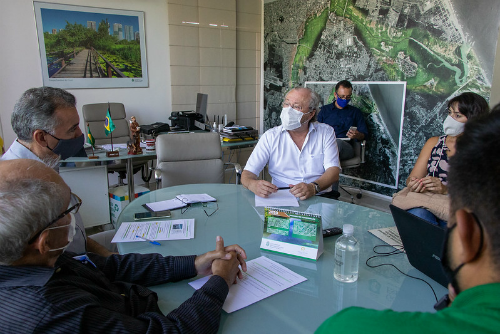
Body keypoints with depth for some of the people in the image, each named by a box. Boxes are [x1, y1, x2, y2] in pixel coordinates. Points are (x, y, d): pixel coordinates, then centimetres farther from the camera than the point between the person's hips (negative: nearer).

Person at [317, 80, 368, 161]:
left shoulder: (356, 112, 26)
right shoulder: (325, 110, 26)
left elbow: (364, 134, 19)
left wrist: (357, 136, -6)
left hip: (346, 146, 0)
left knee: (338, 142, -39)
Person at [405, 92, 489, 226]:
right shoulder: (434, 143, 15)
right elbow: (412, 178, 9)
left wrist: (446, 190, -22)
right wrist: (413, 183, -15)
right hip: (427, 210, 3)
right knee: (416, 213, -34)